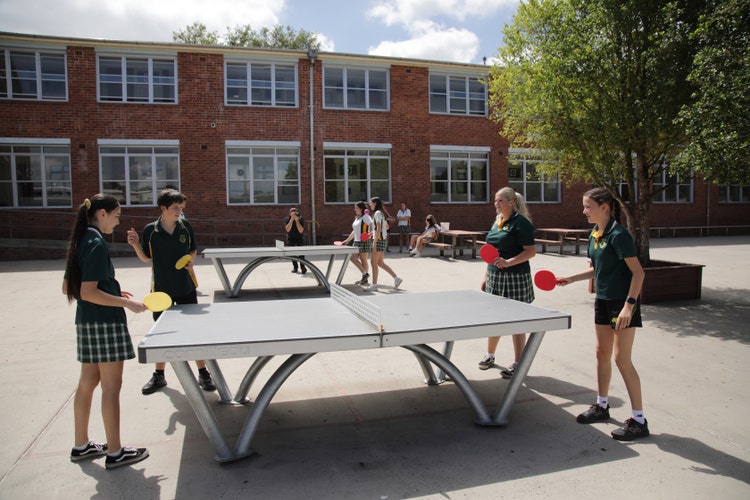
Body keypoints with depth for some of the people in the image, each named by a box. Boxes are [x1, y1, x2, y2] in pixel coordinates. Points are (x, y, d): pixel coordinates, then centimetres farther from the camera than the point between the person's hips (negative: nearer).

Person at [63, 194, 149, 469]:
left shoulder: (80, 242, 12)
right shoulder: (97, 244, -17)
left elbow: (67, 288, 17)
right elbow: (88, 293, -22)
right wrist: (127, 303, -17)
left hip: (86, 322, 10)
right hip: (105, 322, -10)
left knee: (87, 383, 16)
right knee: (111, 386, -1)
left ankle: (81, 446, 28)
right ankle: (115, 452, 9)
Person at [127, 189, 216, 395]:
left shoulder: (185, 226, -2)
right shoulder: (150, 230, -5)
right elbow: (146, 258, 5)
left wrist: (191, 260, -9)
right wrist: (136, 245, -12)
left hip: (186, 287, 0)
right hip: (161, 289, 0)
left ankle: (203, 373, 15)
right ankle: (159, 375, 29)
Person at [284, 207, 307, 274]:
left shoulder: (300, 219, -18)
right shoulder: (287, 219, -15)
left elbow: (301, 230, -28)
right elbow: (287, 229, -29)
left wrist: (297, 220, -33)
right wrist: (292, 219, -34)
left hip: (300, 237, -2)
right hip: (290, 238, 2)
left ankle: (302, 266, -13)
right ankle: (295, 267, 14)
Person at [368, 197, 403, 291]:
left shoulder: (377, 213, -12)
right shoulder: (381, 213, 16)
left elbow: (379, 229, -19)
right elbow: (386, 227, 21)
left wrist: (374, 242, -21)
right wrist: (373, 232, 19)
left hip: (379, 240, -10)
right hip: (383, 240, 10)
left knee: (374, 262, -3)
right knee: (380, 263, 11)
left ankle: (374, 285, 2)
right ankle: (396, 278, 11)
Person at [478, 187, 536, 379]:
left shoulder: (521, 223, -11)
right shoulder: (497, 222, 14)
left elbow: (531, 251, -16)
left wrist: (508, 262, -27)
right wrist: (486, 276, 17)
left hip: (515, 277, -7)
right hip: (495, 277, 7)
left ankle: (517, 363, 12)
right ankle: (490, 355, 31)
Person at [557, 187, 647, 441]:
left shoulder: (618, 235, -18)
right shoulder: (594, 236, 8)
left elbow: (638, 272, -19)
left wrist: (629, 305, -25)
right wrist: (571, 279, 11)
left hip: (623, 302, -8)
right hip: (603, 301, 8)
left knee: (622, 358, -6)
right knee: (602, 353, 14)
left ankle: (639, 420, 6)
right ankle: (602, 405, 30)